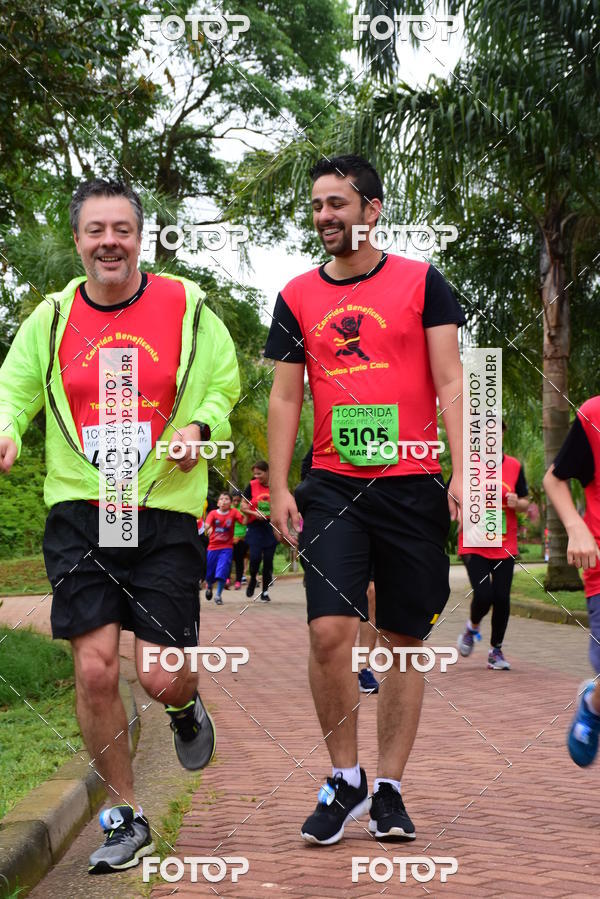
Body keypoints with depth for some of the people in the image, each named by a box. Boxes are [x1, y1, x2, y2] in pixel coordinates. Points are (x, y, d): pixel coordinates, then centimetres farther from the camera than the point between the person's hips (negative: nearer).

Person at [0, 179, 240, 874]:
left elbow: (223, 385, 10)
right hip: (78, 510, 1)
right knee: (94, 669, -5)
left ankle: (187, 707, 37)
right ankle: (125, 818, 14)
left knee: (161, 678, -4)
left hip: (165, 511, -1)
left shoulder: (187, 307, 1)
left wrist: (199, 425, -11)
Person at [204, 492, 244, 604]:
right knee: (209, 572, 11)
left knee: (222, 571, -12)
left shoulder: (233, 512, -3)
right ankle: (209, 587, 44)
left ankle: (218, 595, 2)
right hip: (213, 547, 1)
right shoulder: (213, 513, -4)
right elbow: (207, 525, -19)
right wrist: (208, 528, -41)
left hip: (227, 548, -1)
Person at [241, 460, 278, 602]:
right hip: (255, 526, 0)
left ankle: (265, 591, 12)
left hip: (271, 527, 0)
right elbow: (243, 507, 4)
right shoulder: (252, 486, 1)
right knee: (255, 557, -14)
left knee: (268, 560, 0)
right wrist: (254, 513, -13)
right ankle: (253, 579, 16)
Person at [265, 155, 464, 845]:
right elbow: (285, 397, 11)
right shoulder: (297, 297, 10)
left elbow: (449, 384, 1)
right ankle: (344, 779, 5)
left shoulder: (421, 283, 4)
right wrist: (278, 489, 2)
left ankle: (389, 788, 15)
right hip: (331, 486, 1)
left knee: (405, 641, 4)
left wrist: (463, 472, -10)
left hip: (412, 486, -1)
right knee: (329, 631, -13)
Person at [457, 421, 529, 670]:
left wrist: (517, 503, -10)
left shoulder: (514, 466, 5)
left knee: (501, 597, -2)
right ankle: (472, 627, 20)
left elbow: (525, 503, 12)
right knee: (483, 594, -14)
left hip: (505, 545, 2)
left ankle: (496, 650, 16)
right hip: (474, 545, -2)